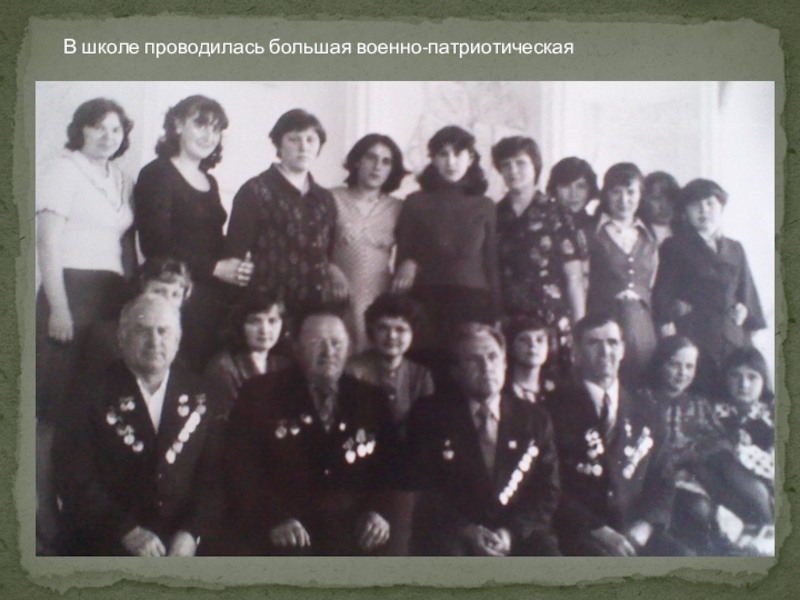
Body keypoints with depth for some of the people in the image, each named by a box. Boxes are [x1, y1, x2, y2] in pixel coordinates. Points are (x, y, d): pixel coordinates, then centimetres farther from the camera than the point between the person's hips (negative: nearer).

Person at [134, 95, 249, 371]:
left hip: (211, 300, 7)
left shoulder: (209, 182, 19)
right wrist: (216, 267, -11)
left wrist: (233, 268, 2)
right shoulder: (157, 174, -2)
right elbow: (156, 245, -11)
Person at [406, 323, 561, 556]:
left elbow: (546, 492, 8)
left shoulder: (535, 418, 11)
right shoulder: (430, 415, 5)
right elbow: (423, 487, 1)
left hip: (519, 534, 2)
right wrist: (466, 531, -14)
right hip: (453, 535, -2)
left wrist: (511, 532, -10)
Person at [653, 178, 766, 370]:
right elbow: (662, 297, 0)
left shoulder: (735, 250, 21)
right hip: (691, 338, -4)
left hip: (732, 339, 4)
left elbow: (748, 297, 21)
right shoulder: (674, 248, 8)